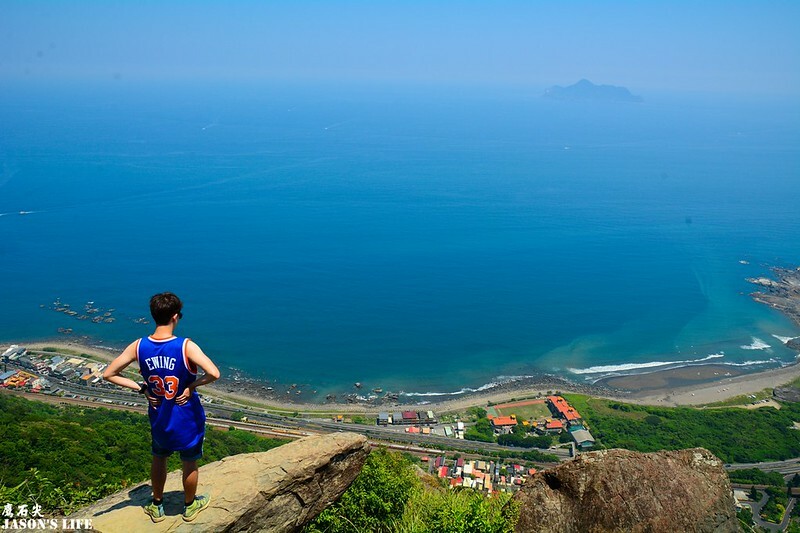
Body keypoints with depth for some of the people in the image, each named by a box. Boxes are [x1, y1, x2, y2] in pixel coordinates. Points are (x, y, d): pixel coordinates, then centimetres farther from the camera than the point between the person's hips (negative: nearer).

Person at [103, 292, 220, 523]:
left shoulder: (138, 346, -13)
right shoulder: (186, 346, -26)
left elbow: (108, 374, -6)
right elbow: (214, 374, -36)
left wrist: (141, 388, -3)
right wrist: (192, 385, -18)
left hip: (159, 417, 4)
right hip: (187, 418, -3)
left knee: (158, 459, 28)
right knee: (189, 463, 20)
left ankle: (157, 507, 45)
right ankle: (190, 506, 41)